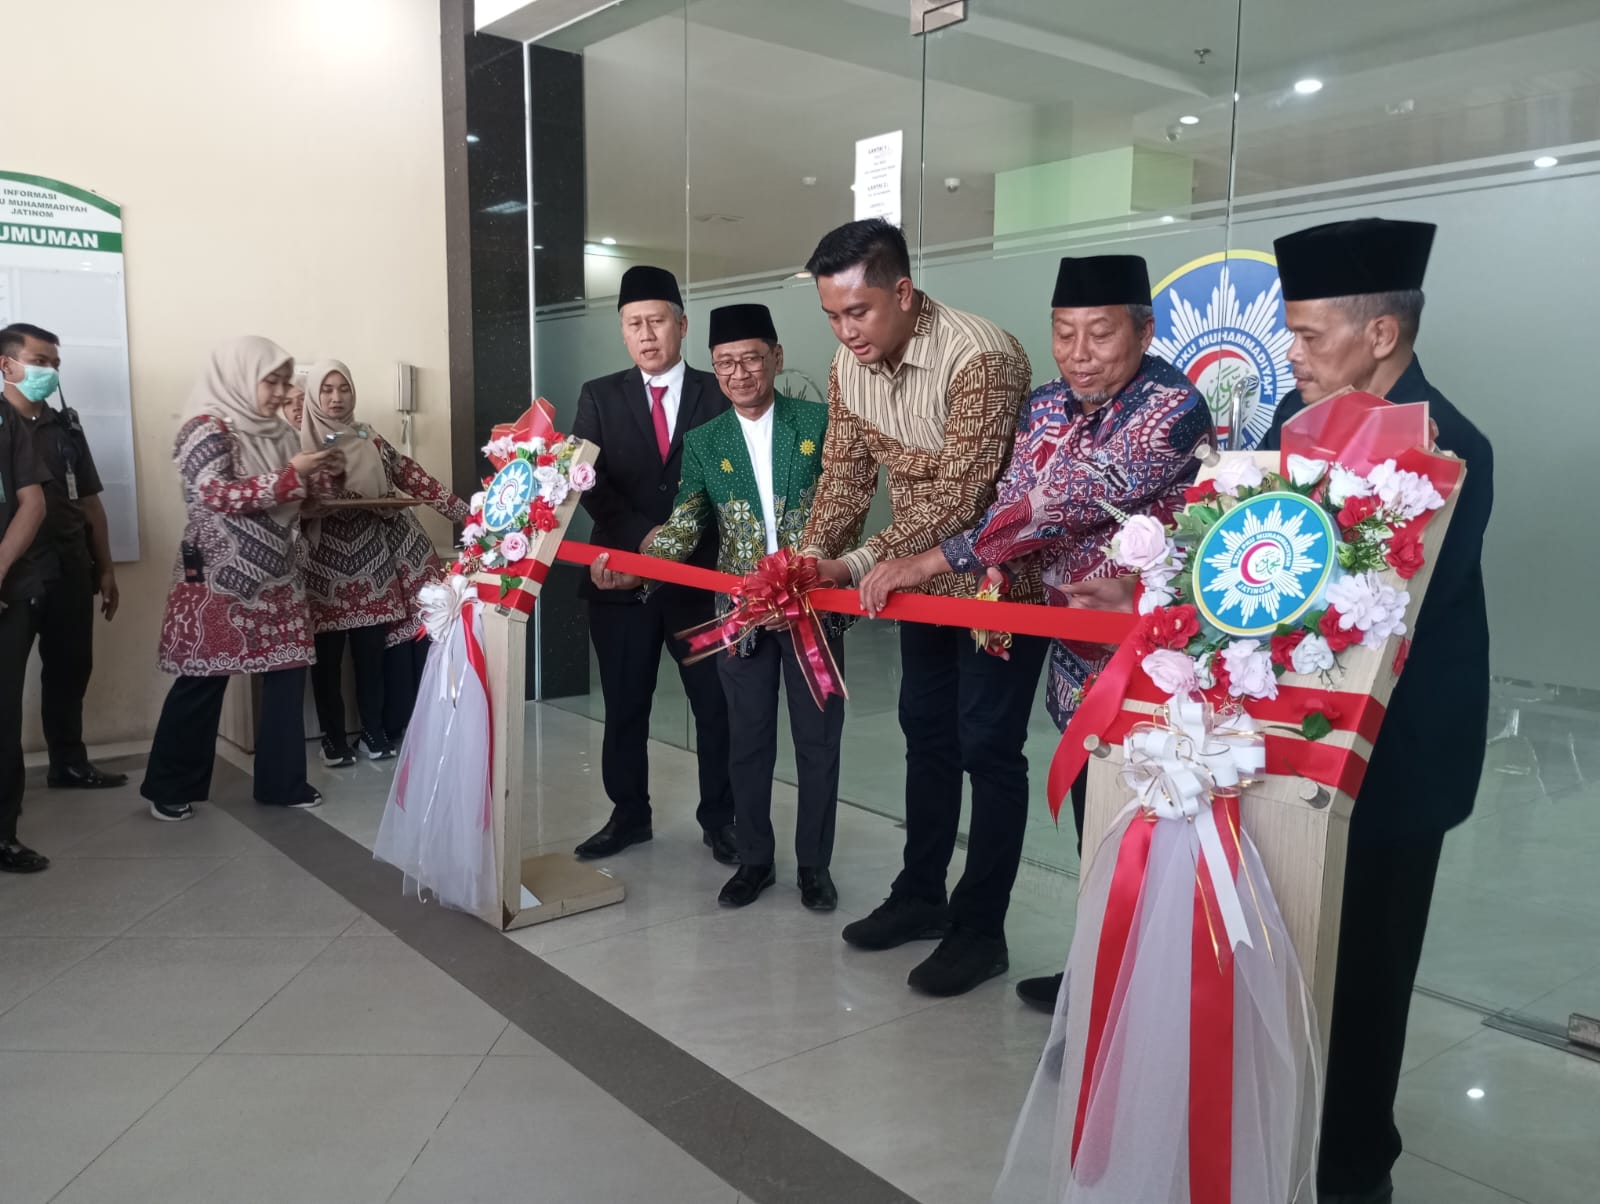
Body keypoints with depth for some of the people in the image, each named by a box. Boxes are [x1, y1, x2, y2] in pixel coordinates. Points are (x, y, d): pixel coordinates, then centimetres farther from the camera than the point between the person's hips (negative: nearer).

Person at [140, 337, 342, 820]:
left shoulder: (278, 432, 10)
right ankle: (169, 788, 19)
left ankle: (281, 781, 16)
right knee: (203, 681, 3)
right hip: (220, 579, -6)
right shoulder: (207, 428, -11)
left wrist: (321, 475, -1)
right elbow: (219, 495, -22)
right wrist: (290, 474, -25)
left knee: (288, 674, 5)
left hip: (278, 578, 7)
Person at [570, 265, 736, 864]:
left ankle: (719, 818, 21)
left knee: (717, 705, 5)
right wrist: (643, 536, -19)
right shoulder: (600, 397, 6)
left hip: (701, 574, -1)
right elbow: (589, 481, -4)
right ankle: (629, 814, 27)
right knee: (623, 707, 11)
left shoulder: (718, 395, 3)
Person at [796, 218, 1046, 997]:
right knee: (925, 731, 15)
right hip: (920, 573, 7)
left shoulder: (981, 358, -28)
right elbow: (846, 474, 2)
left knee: (986, 746, -2)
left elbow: (960, 498, -30)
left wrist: (853, 566, -31)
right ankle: (920, 895, 30)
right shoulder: (850, 365, -5)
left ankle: (981, 929, 12)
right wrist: (807, 560, -12)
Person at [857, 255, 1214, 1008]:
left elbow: (1064, 506, -29)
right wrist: (995, 587, -16)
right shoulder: (1047, 405, 4)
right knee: (1095, 828, 18)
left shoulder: (1174, 410, -21)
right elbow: (1015, 504, 6)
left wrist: (925, 565, -29)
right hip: (1076, 653, 7)